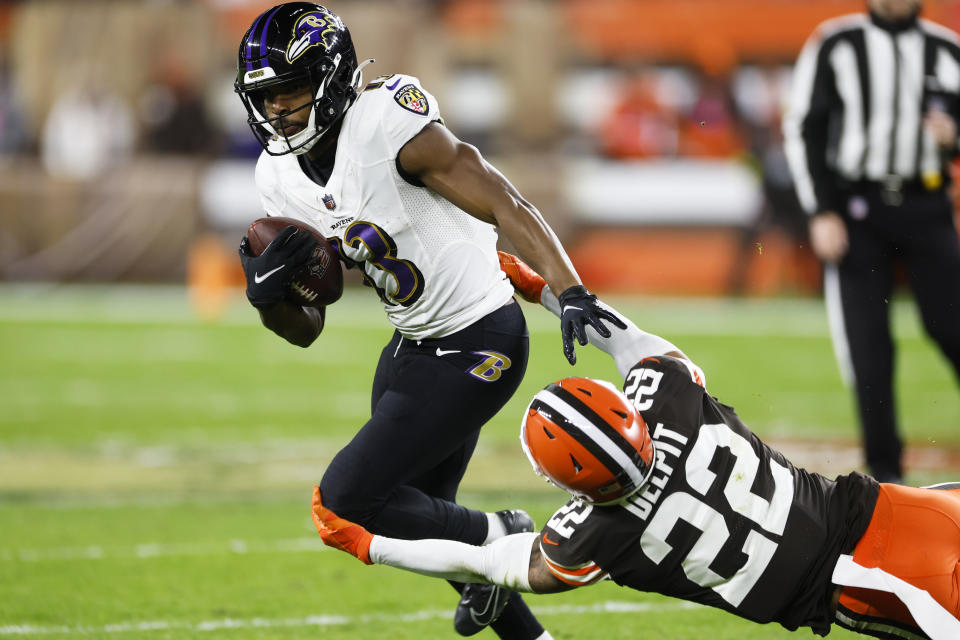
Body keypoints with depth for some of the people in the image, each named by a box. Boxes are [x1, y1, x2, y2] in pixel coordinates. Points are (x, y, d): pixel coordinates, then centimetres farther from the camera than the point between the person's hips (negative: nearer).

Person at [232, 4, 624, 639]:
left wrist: (571, 293, -37)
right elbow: (306, 329, 7)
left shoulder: (388, 124, -22)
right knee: (417, 514, 18)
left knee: (349, 496, -11)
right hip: (413, 344, 9)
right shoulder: (281, 180, 2)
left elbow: (506, 206, -25)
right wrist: (267, 294, -15)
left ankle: (497, 538, 9)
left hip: (477, 346, -9)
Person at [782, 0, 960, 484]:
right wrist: (821, 212, -5)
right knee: (867, 346, -3)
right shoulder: (835, 44, 2)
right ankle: (885, 467, 5)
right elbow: (803, 131, 2)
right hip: (855, 208, -1)